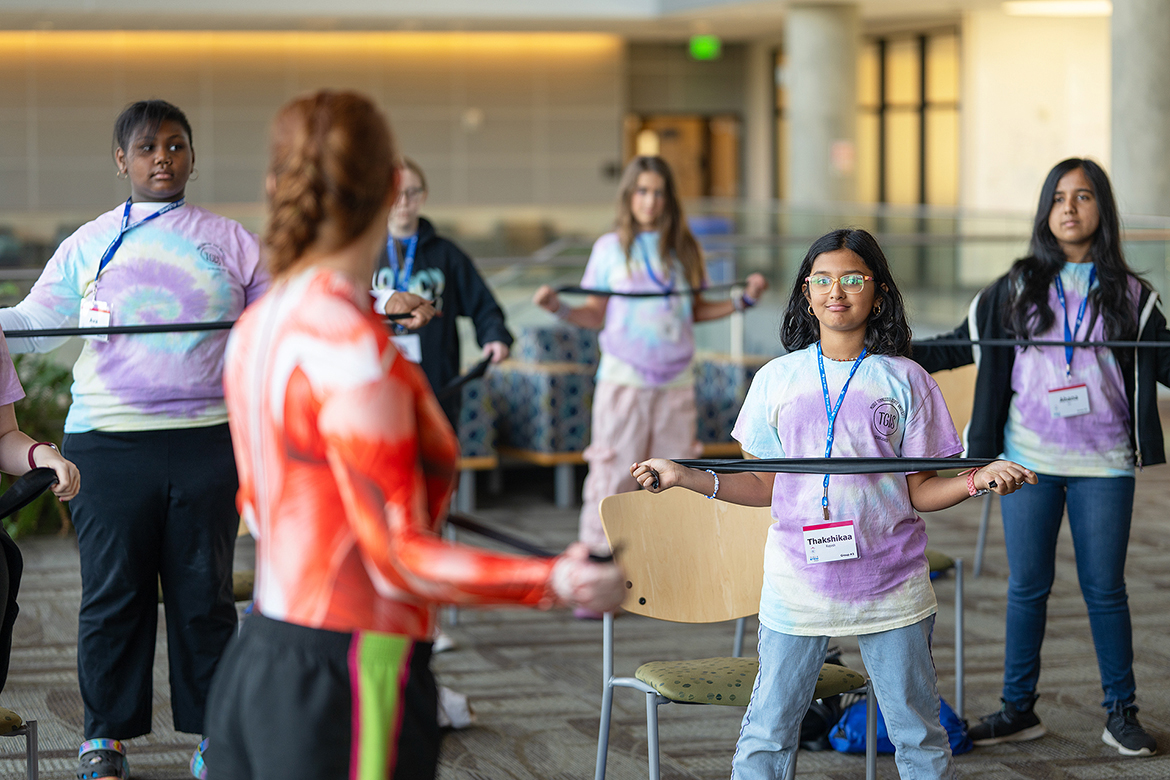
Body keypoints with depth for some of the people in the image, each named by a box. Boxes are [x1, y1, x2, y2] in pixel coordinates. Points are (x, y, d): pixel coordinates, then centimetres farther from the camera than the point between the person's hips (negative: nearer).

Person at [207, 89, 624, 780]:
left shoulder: (258, 325, 7)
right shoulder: (353, 349, -19)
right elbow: (398, 559, -19)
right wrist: (552, 582, -29)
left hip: (258, 663, 9)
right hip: (346, 684, -9)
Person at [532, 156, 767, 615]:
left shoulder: (683, 249, 9)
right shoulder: (611, 248, 4)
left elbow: (696, 310, 15)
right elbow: (596, 315, 6)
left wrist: (743, 301, 4)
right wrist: (560, 309, -12)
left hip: (675, 381, 2)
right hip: (623, 379, -2)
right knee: (613, 473, -6)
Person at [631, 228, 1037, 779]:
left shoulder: (903, 381, 2)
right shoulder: (776, 379, 6)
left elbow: (918, 491, 3)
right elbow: (763, 486, 7)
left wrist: (977, 481, -15)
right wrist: (685, 477, -4)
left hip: (889, 589, -1)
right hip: (796, 585, 1)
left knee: (918, 734, 6)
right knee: (767, 731, 4)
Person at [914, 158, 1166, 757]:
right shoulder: (1016, 290, 6)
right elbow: (961, 344, 10)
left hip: (1103, 464, -1)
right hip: (1029, 459, 1)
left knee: (1104, 588, 3)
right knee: (1027, 585, 6)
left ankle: (1121, 713, 14)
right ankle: (1018, 709, 16)